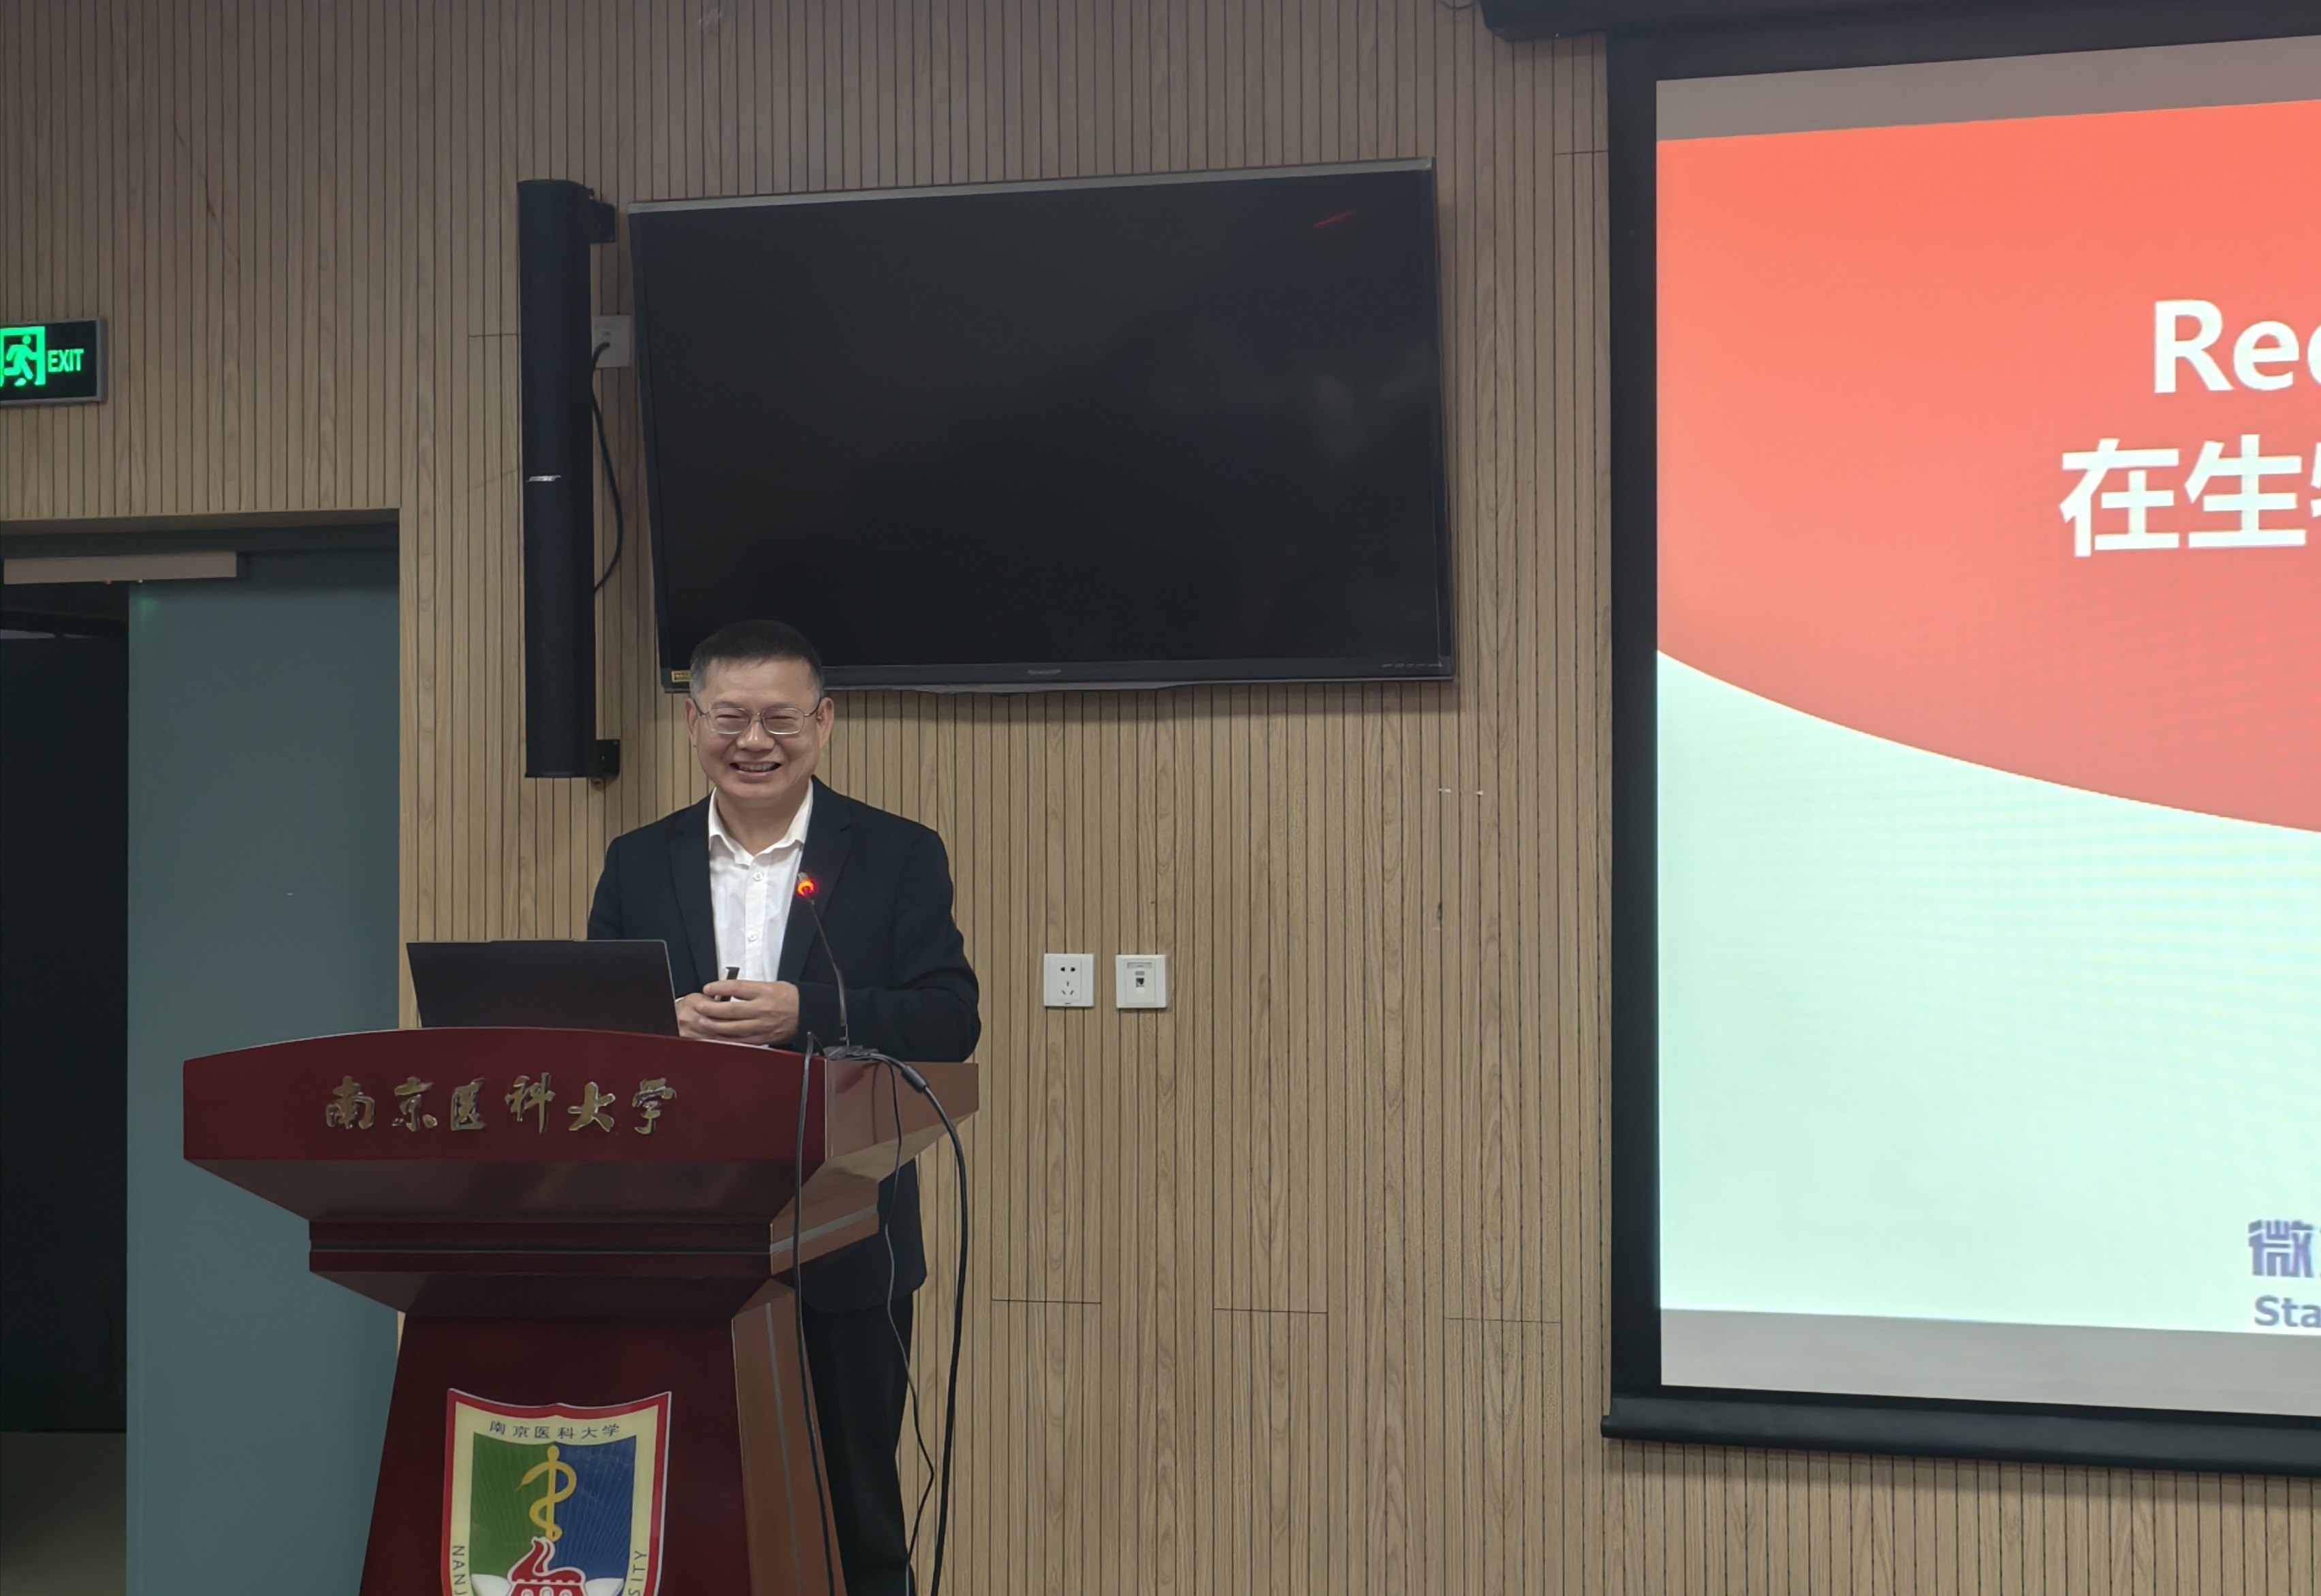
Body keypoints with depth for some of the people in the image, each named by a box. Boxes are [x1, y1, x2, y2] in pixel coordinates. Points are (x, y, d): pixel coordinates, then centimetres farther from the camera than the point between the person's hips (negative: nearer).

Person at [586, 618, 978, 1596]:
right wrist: (668, 1022, -16)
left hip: (844, 1247, -2)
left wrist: (803, 1012, -21)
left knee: (853, 1513, 7)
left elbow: (951, 1020, -8)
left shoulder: (898, 856, 2)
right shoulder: (638, 865, 10)